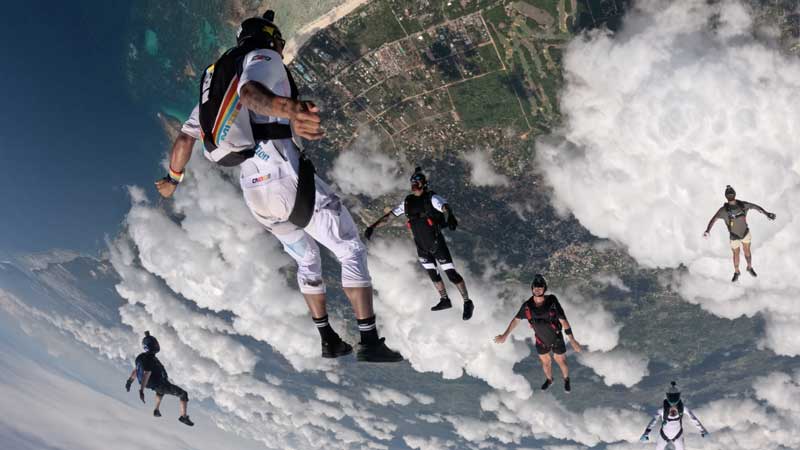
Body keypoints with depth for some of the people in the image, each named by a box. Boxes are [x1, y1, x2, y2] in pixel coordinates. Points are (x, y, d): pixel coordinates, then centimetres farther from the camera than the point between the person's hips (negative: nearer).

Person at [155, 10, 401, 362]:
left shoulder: (215, 81, 23)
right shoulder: (264, 57, -1)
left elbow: (184, 138, 24)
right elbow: (250, 91, -27)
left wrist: (173, 180, 41)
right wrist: (286, 109, -50)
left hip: (253, 190, 8)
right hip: (287, 177, -8)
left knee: (307, 260, 25)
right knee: (351, 251, 2)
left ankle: (328, 340, 29)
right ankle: (370, 342, -2)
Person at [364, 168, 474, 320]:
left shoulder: (431, 198, -11)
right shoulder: (408, 202, 5)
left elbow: (445, 207, -31)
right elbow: (390, 215, 10)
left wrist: (450, 216, -54)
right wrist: (373, 226, 4)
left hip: (437, 243, -6)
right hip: (421, 246, 6)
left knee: (451, 273, -6)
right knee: (432, 274, 17)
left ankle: (467, 303, 5)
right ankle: (444, 300, 34)